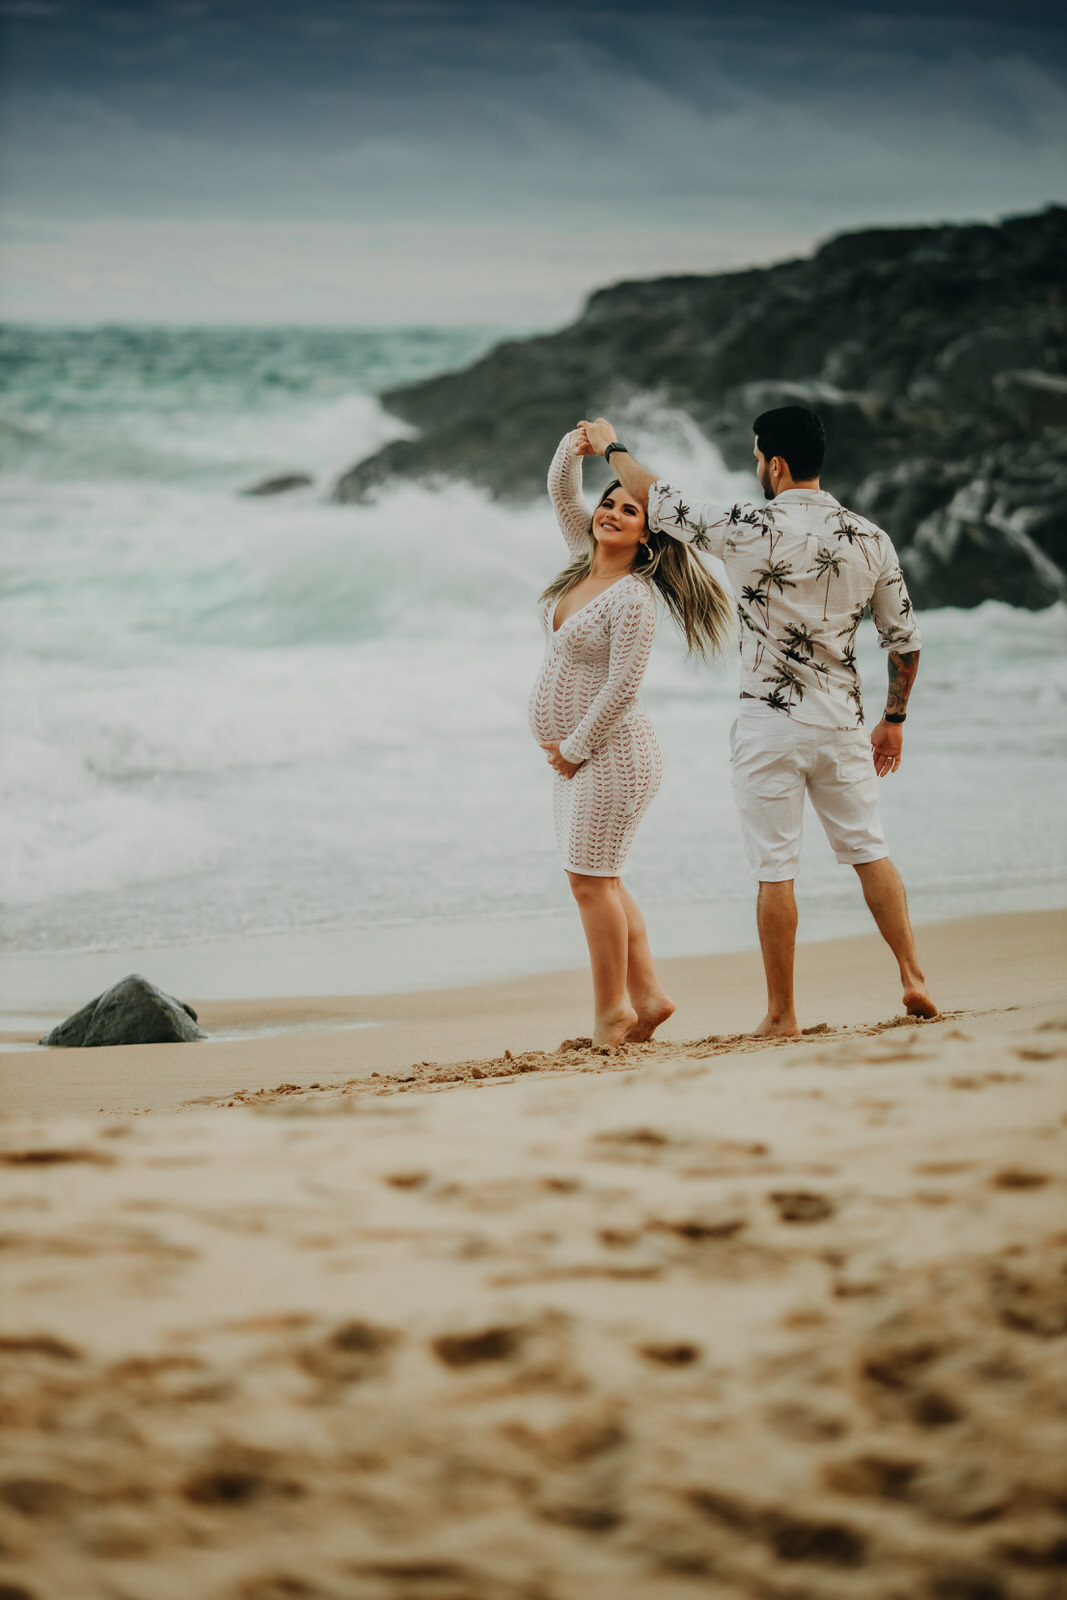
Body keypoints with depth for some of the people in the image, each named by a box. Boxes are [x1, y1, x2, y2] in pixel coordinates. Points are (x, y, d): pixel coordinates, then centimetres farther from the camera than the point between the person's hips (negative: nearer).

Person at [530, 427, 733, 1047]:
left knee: (592, 879, -8)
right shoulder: (589, 558, 7)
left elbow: (622, 686, -21)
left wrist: (574, 749, -15)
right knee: (599, 880, 11)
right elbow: (562, 490, 13)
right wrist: (575, 448, -8)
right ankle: (648, 996, 16)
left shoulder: (634, 600, -17)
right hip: (577, 754, 9)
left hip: (612, 753, -9)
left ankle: (613, 1013, -2)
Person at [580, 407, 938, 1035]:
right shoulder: (872, 540, 0)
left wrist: (611, 446, 18)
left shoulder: (751, 530, -13)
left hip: (770, 728, -4)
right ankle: (914, 978, 6)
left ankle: (782, 1014, 7)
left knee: (776, 871, 2)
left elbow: (659, 501, 0)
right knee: (870, 851, 13)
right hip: (843, 724, 4)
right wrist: (894, 719, 20)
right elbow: (907, 642, 6)